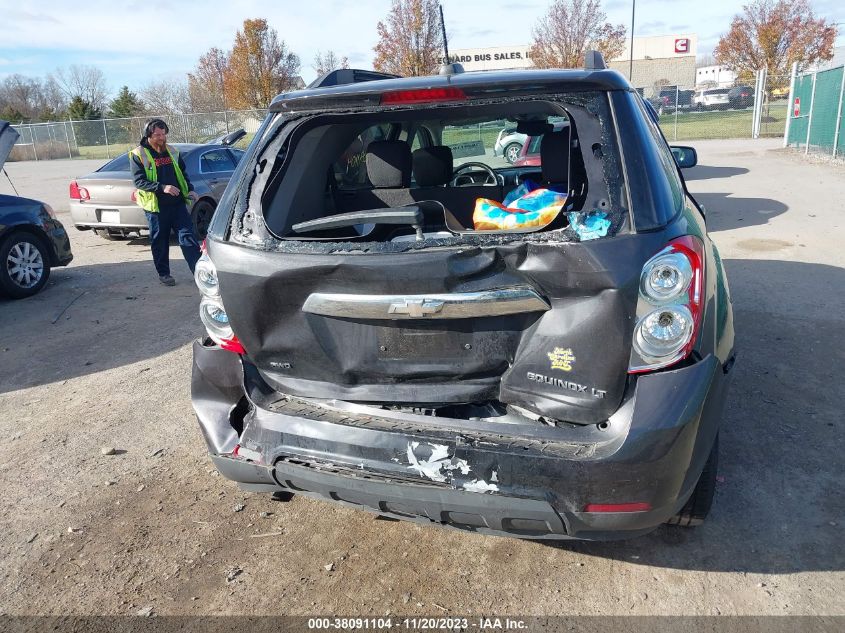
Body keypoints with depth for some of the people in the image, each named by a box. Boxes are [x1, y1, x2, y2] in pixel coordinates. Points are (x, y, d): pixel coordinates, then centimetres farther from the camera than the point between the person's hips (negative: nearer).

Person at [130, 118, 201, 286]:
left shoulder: (172, 151, 11)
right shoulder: (138, 155, -4)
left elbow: (183, 173, 21)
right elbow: (139, 181, -13)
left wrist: (190, 190, 4)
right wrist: (162, 188, -25)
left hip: (178, 203, 3)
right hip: (156, 207, -3)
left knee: (188, 237, -2)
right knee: (159, 242, 7)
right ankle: (163, 273, 20)